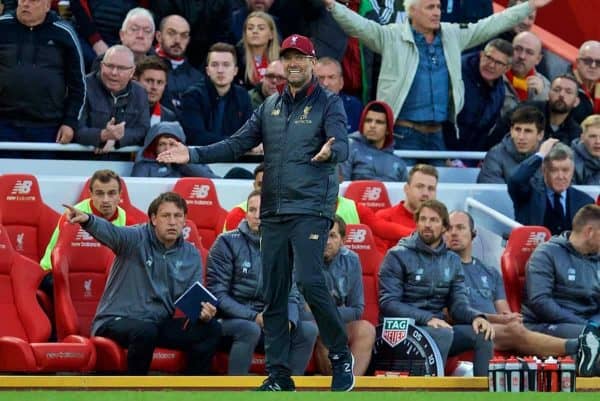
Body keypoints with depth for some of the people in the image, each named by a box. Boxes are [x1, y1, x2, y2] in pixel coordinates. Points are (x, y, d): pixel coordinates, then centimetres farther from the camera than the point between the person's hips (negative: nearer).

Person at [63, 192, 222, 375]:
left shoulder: (191, 255, 8)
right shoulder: (136, 239, -8)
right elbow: (109, 232, -30)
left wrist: (203, 313, -17)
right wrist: (87, 220, -54)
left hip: (160, 324, 5)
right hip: (118, 320, -5)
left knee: (211, 328, -13)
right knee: (145, 331, -38)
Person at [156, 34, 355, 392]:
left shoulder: (329, 103, -1)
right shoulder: (271, 106, 15)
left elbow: (342, 146, -17)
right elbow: (237, 145, 13)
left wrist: (330, 151, -41)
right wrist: (193, 154, 1)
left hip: (311, 210, -6)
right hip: (273, 212, 6)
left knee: (310, 282, -20)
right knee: (273, 294, 4)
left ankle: (341, 356, -3)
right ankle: (279, 375, 9)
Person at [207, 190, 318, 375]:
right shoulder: (227, 242, -7)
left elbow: (291, 295, 4)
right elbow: (217, 294, -13)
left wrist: (288, 320, -20)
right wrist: (253, 317, -24)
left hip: (268, 320, 5)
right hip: (232, 318, -4)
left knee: (308, 329, -18)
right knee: (250, 329, -36)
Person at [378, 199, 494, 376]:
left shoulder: (452, 261, 16)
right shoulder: (398, 256, -1)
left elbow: (459, 304, 10)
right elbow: (388, 304, -10)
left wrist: (476, 316, -14)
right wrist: (427, 319, -23)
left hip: (438, 327, 5)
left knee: (483, 332, -18)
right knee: (443, 334, -33)